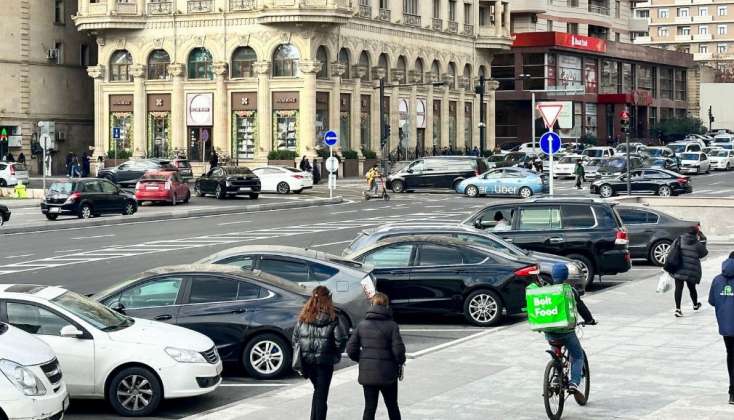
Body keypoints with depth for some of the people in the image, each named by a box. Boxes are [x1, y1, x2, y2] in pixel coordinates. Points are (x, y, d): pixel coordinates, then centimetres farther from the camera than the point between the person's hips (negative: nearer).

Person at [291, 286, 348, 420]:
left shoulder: (303, 318, 1)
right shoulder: (333, 319, -9)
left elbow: (294, 339, 4)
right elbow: (341, 340, -12)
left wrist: (301, 354, 14)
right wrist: (336, 355, 6)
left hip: (307, 360, 4)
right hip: (324, 361, -4)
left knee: (317, 390, 22)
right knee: (322, 394, 4)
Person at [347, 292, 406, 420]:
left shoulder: (362, 325, 0)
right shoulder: (391, 325, -11)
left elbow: (351, 350, -1)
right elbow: (398, 350, -15)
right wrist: (400, 363, 5)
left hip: (367, 374, 3)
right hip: (387, 373, -2)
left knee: (369, 408, 8)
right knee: (392, 407, 15)